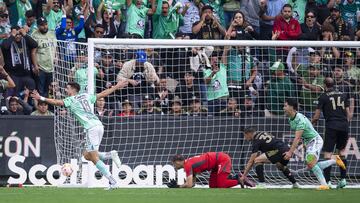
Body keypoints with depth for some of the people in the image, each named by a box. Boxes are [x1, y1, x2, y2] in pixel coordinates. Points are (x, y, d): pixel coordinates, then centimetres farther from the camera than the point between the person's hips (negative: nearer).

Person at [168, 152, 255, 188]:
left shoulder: (187, 165, -16)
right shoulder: (190, 164, 13)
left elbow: (189, 185, -23)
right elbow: (192, 183, 18)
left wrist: (178, 186, -9)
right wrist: (176, 185, 8)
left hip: (222, 159, -10)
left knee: (221, 185, -14)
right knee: (212, 186, 7)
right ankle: (237, 178, 10)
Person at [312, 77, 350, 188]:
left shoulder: (323, 97, 2)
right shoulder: (343, 95, 14)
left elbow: (317, 116, 3)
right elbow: (348, 113, 14)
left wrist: (311, 123, 22)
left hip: (331, 126, -4)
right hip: (344, 126, 4)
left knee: (328, 153, -4)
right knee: (342, 151, 18)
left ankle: (327, 181, -11)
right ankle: (343, 179, 13)